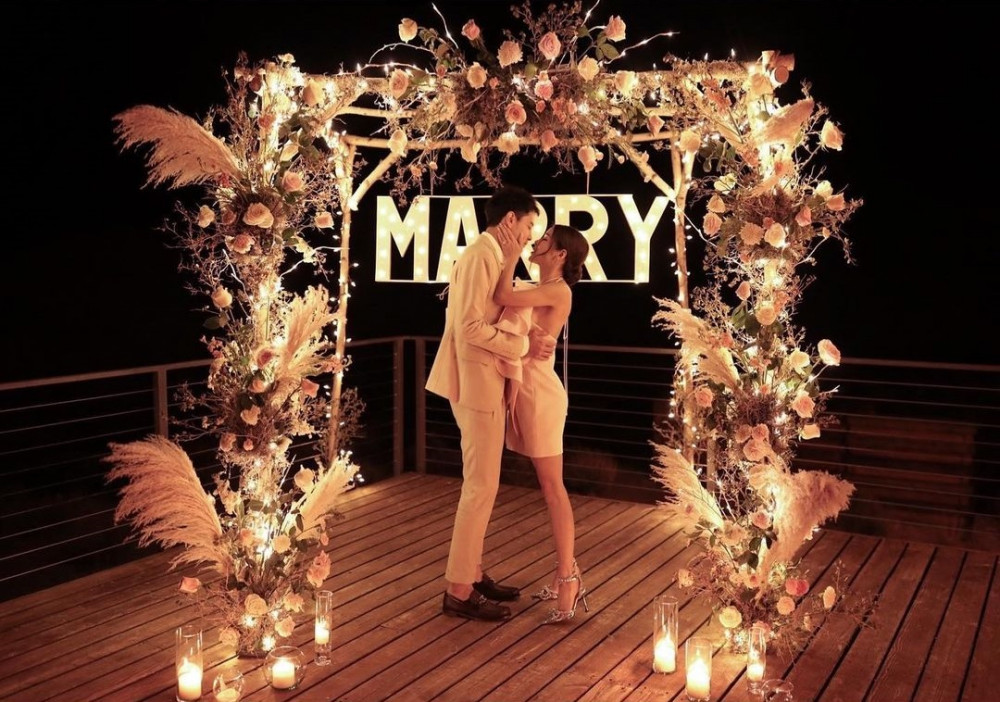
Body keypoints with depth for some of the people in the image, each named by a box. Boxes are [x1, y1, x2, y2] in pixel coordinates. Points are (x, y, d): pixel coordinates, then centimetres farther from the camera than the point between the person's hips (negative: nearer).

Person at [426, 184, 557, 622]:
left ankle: (473, 573, 25)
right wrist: (524, 345, -17)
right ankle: (459, 591, 3)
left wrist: (526, 339, 1)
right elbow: (470, 327, -23)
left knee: (481, 485, 15)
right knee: (481, 487, -5)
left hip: (488, 384, 10)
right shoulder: (480, 256, -15)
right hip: (477, 385, -10)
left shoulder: (491, 257, 16)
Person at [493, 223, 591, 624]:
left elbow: (502, 296, -22)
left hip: (540, 391, -9)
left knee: (552, 487, -6)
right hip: (524, 390, 9)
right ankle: (566, 574, 18)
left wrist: (511, 258, -9)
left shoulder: (559, 291, -12)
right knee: (549, 487, 11)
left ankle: (567, 581, -2)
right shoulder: (540, 290, 15)